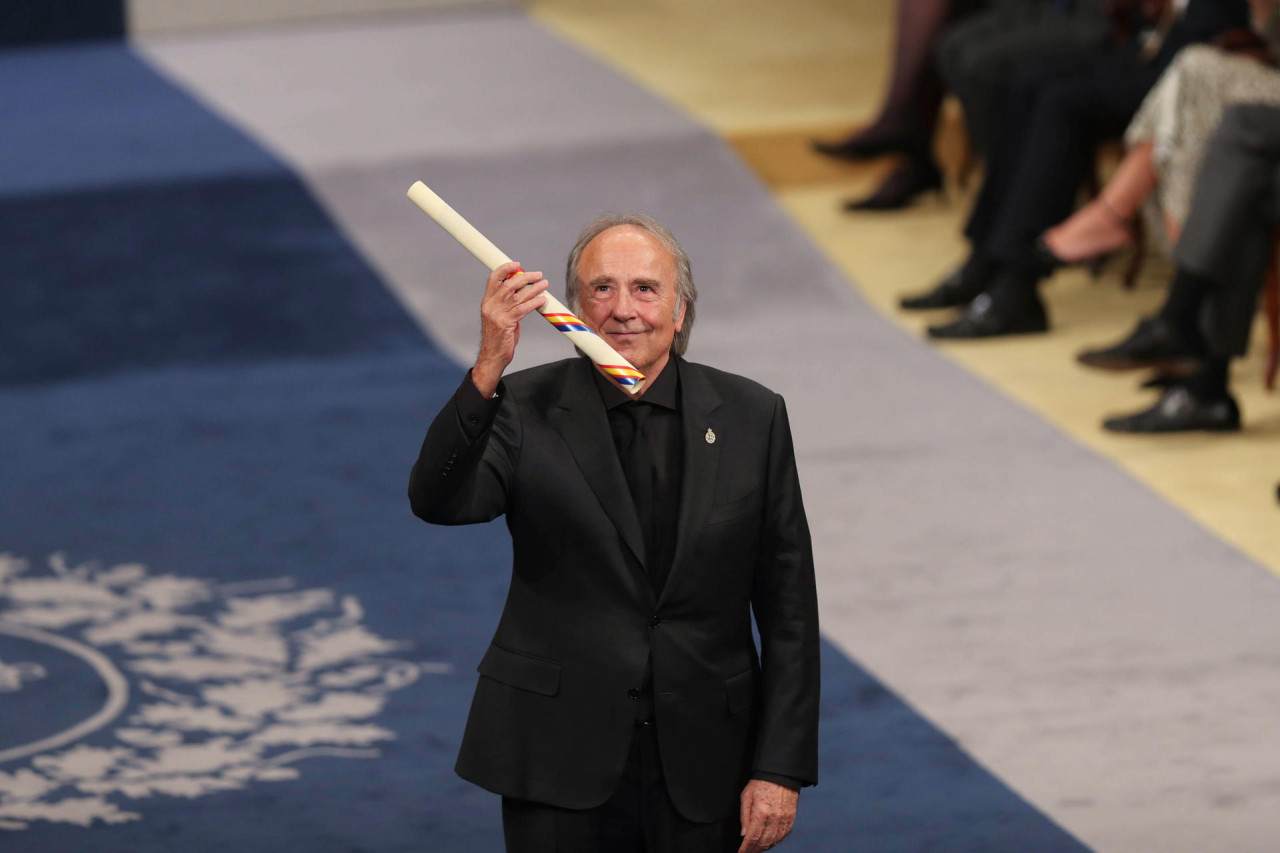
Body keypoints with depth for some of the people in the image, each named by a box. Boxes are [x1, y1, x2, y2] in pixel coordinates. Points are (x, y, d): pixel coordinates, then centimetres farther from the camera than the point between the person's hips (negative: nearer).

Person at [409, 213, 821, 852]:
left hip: (703, 766, 1)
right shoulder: (525, 409, -2)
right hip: (560, 761, -1)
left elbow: (788, 609, 2)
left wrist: (780, 769, -3)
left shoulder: (750, 416, 2)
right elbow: (438, 503, -21)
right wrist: (488, 369, -34)